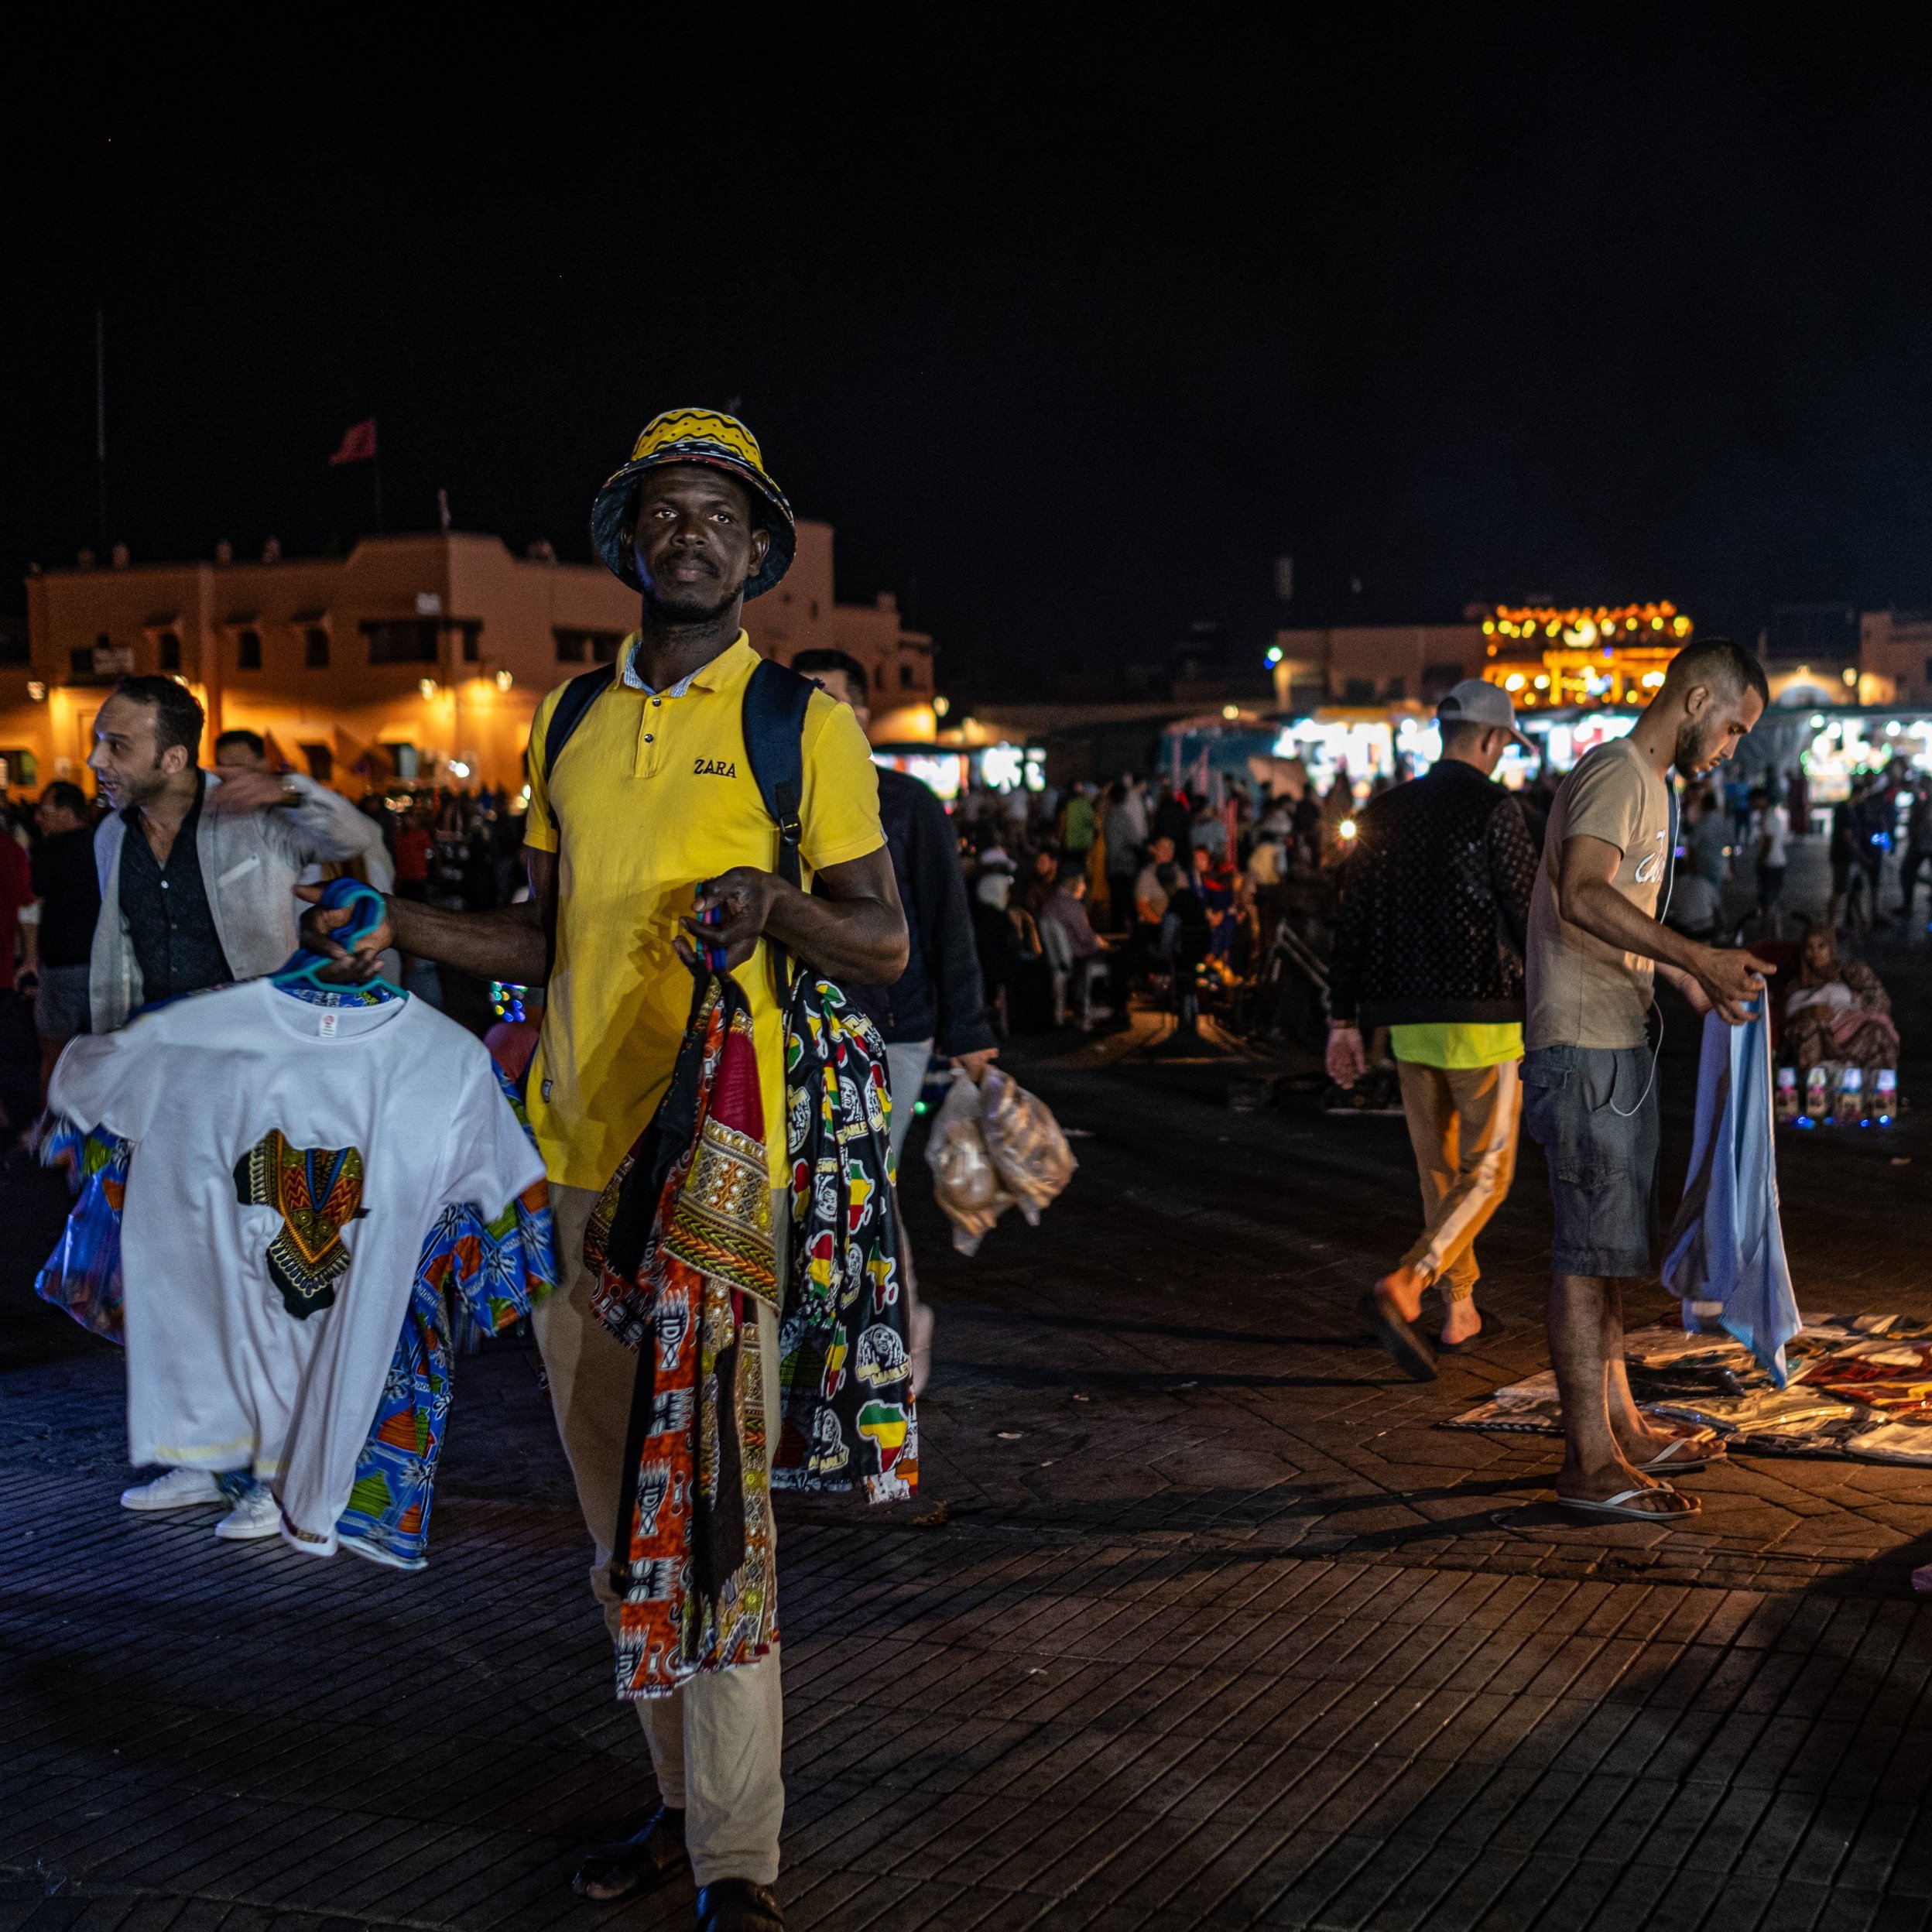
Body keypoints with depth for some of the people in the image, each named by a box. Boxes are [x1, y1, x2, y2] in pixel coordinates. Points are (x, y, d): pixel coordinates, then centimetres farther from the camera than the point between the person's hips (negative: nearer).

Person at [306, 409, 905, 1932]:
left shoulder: (804, 720, -1)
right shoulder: (573, 720, 14)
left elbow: (887, 948, -2)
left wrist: (775, 903, -21)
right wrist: (403, 928, 4)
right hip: (578, 1158, 6)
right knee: (616, 1510, 12)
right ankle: (684, 1798, 26)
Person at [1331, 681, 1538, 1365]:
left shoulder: (1386, 812, 8)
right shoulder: (1492, 807, -9)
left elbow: (1353, 918, 9)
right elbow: (1528, 912, -11)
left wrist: (1343, 1017, 13)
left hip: (1409, 1021, 6)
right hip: (1482, 1015, -6)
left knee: (1439, 1170, 16)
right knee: (1486, 1172, -1)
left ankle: (1459, 1310, 23)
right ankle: (1401, 1288, -20)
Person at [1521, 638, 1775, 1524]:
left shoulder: (1650, 784, 20)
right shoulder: (1616, 772, -13)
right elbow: (1584, 894, -30)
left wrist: (1690, 981, 20)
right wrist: (1698, 958, -32)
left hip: (1619, 1046, 11)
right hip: (1585, 1050, -11)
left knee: (1608, 1245, 17)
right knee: (1590, 1249, -6)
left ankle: (1620, 1425, 27)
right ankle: (1589, 1460, -2)